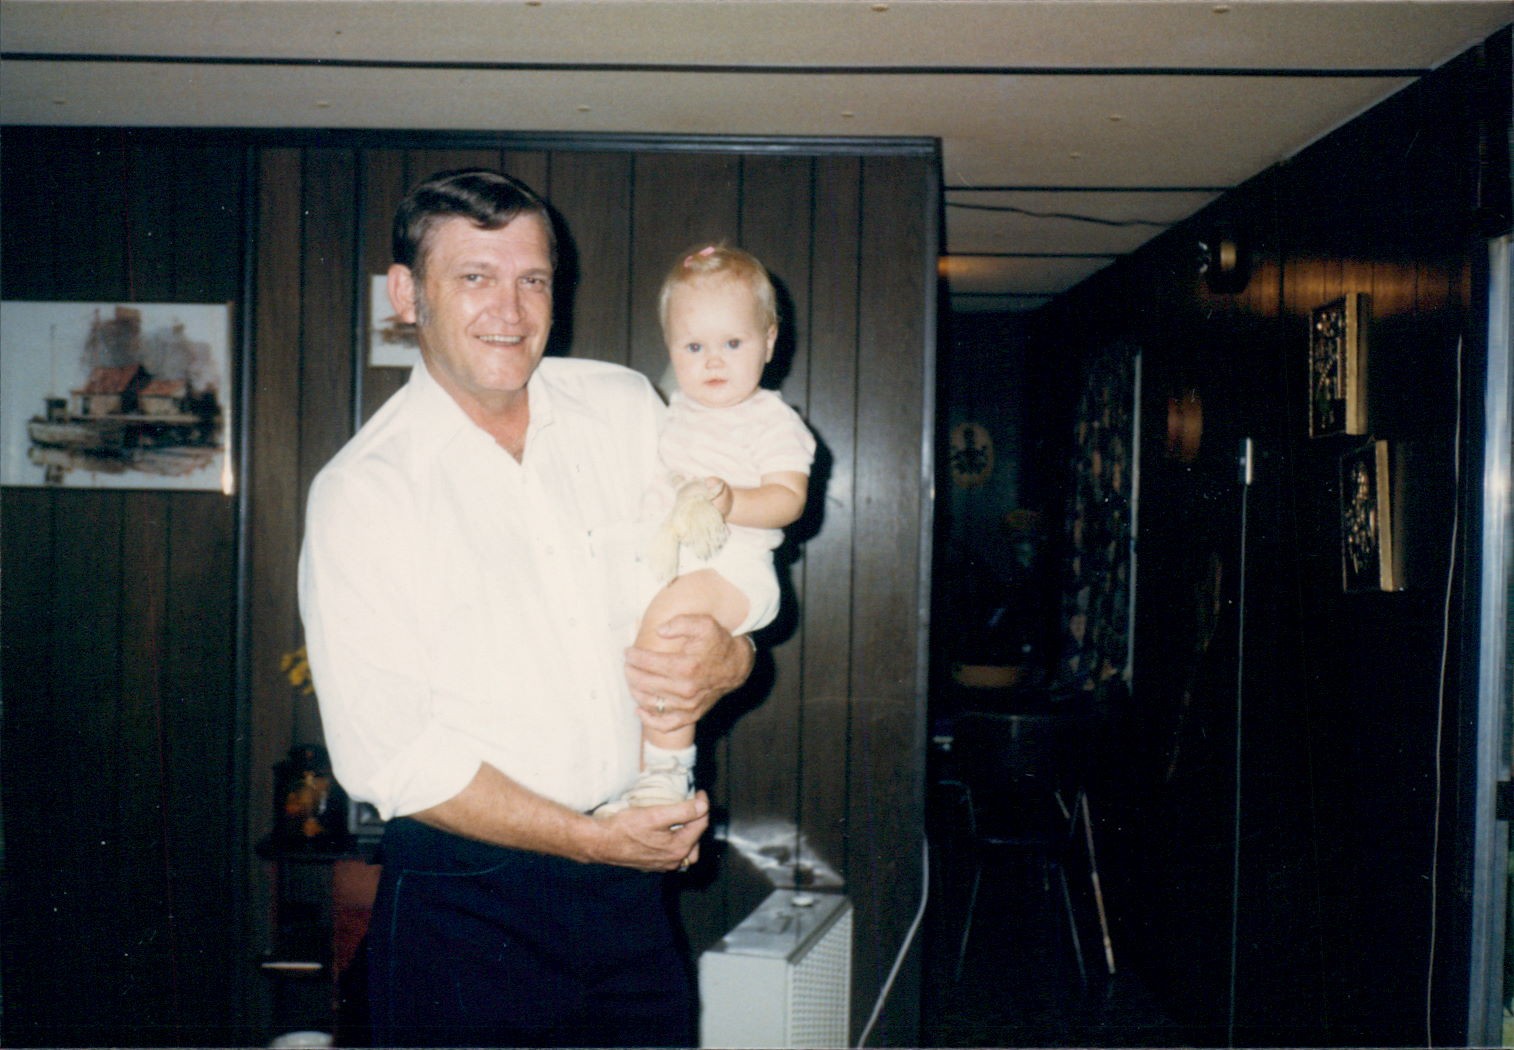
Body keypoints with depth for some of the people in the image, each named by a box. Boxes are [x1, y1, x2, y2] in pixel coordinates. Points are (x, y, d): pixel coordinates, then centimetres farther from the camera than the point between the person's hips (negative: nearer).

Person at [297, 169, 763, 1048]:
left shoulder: (625, 406, 3)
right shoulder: (362, 491, -10)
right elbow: (391, 757, -13)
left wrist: (729, 659, -15)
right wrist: (591, 838, -13)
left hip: (634, 887, 4)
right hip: (467, 905, -4)